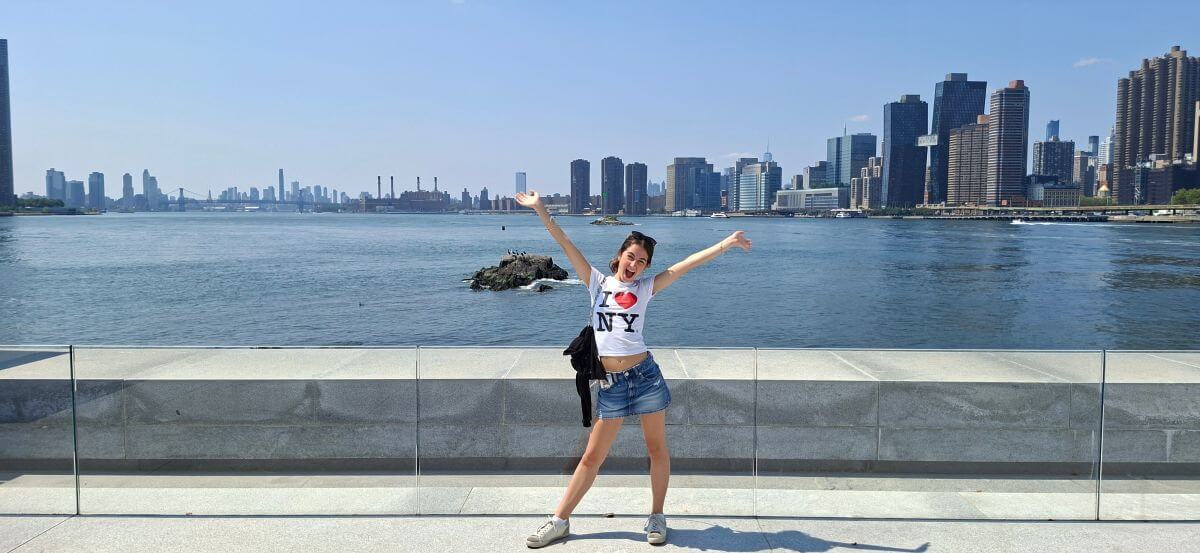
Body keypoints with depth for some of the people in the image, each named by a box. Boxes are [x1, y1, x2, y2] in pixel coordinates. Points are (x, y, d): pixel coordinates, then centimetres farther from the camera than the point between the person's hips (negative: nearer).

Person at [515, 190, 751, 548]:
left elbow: (688, 263, 0)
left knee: (657, 449, 9)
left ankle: (656, 517, 26)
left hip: (644, 375, 0)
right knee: (591, 457, 7)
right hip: (610, 383, 1)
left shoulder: (645, 288, 5)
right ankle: (559, 521, 18)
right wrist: (540, 209, 0)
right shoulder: (597, 282, 7)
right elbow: (566, 245, 3)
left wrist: (725, 244, -2)